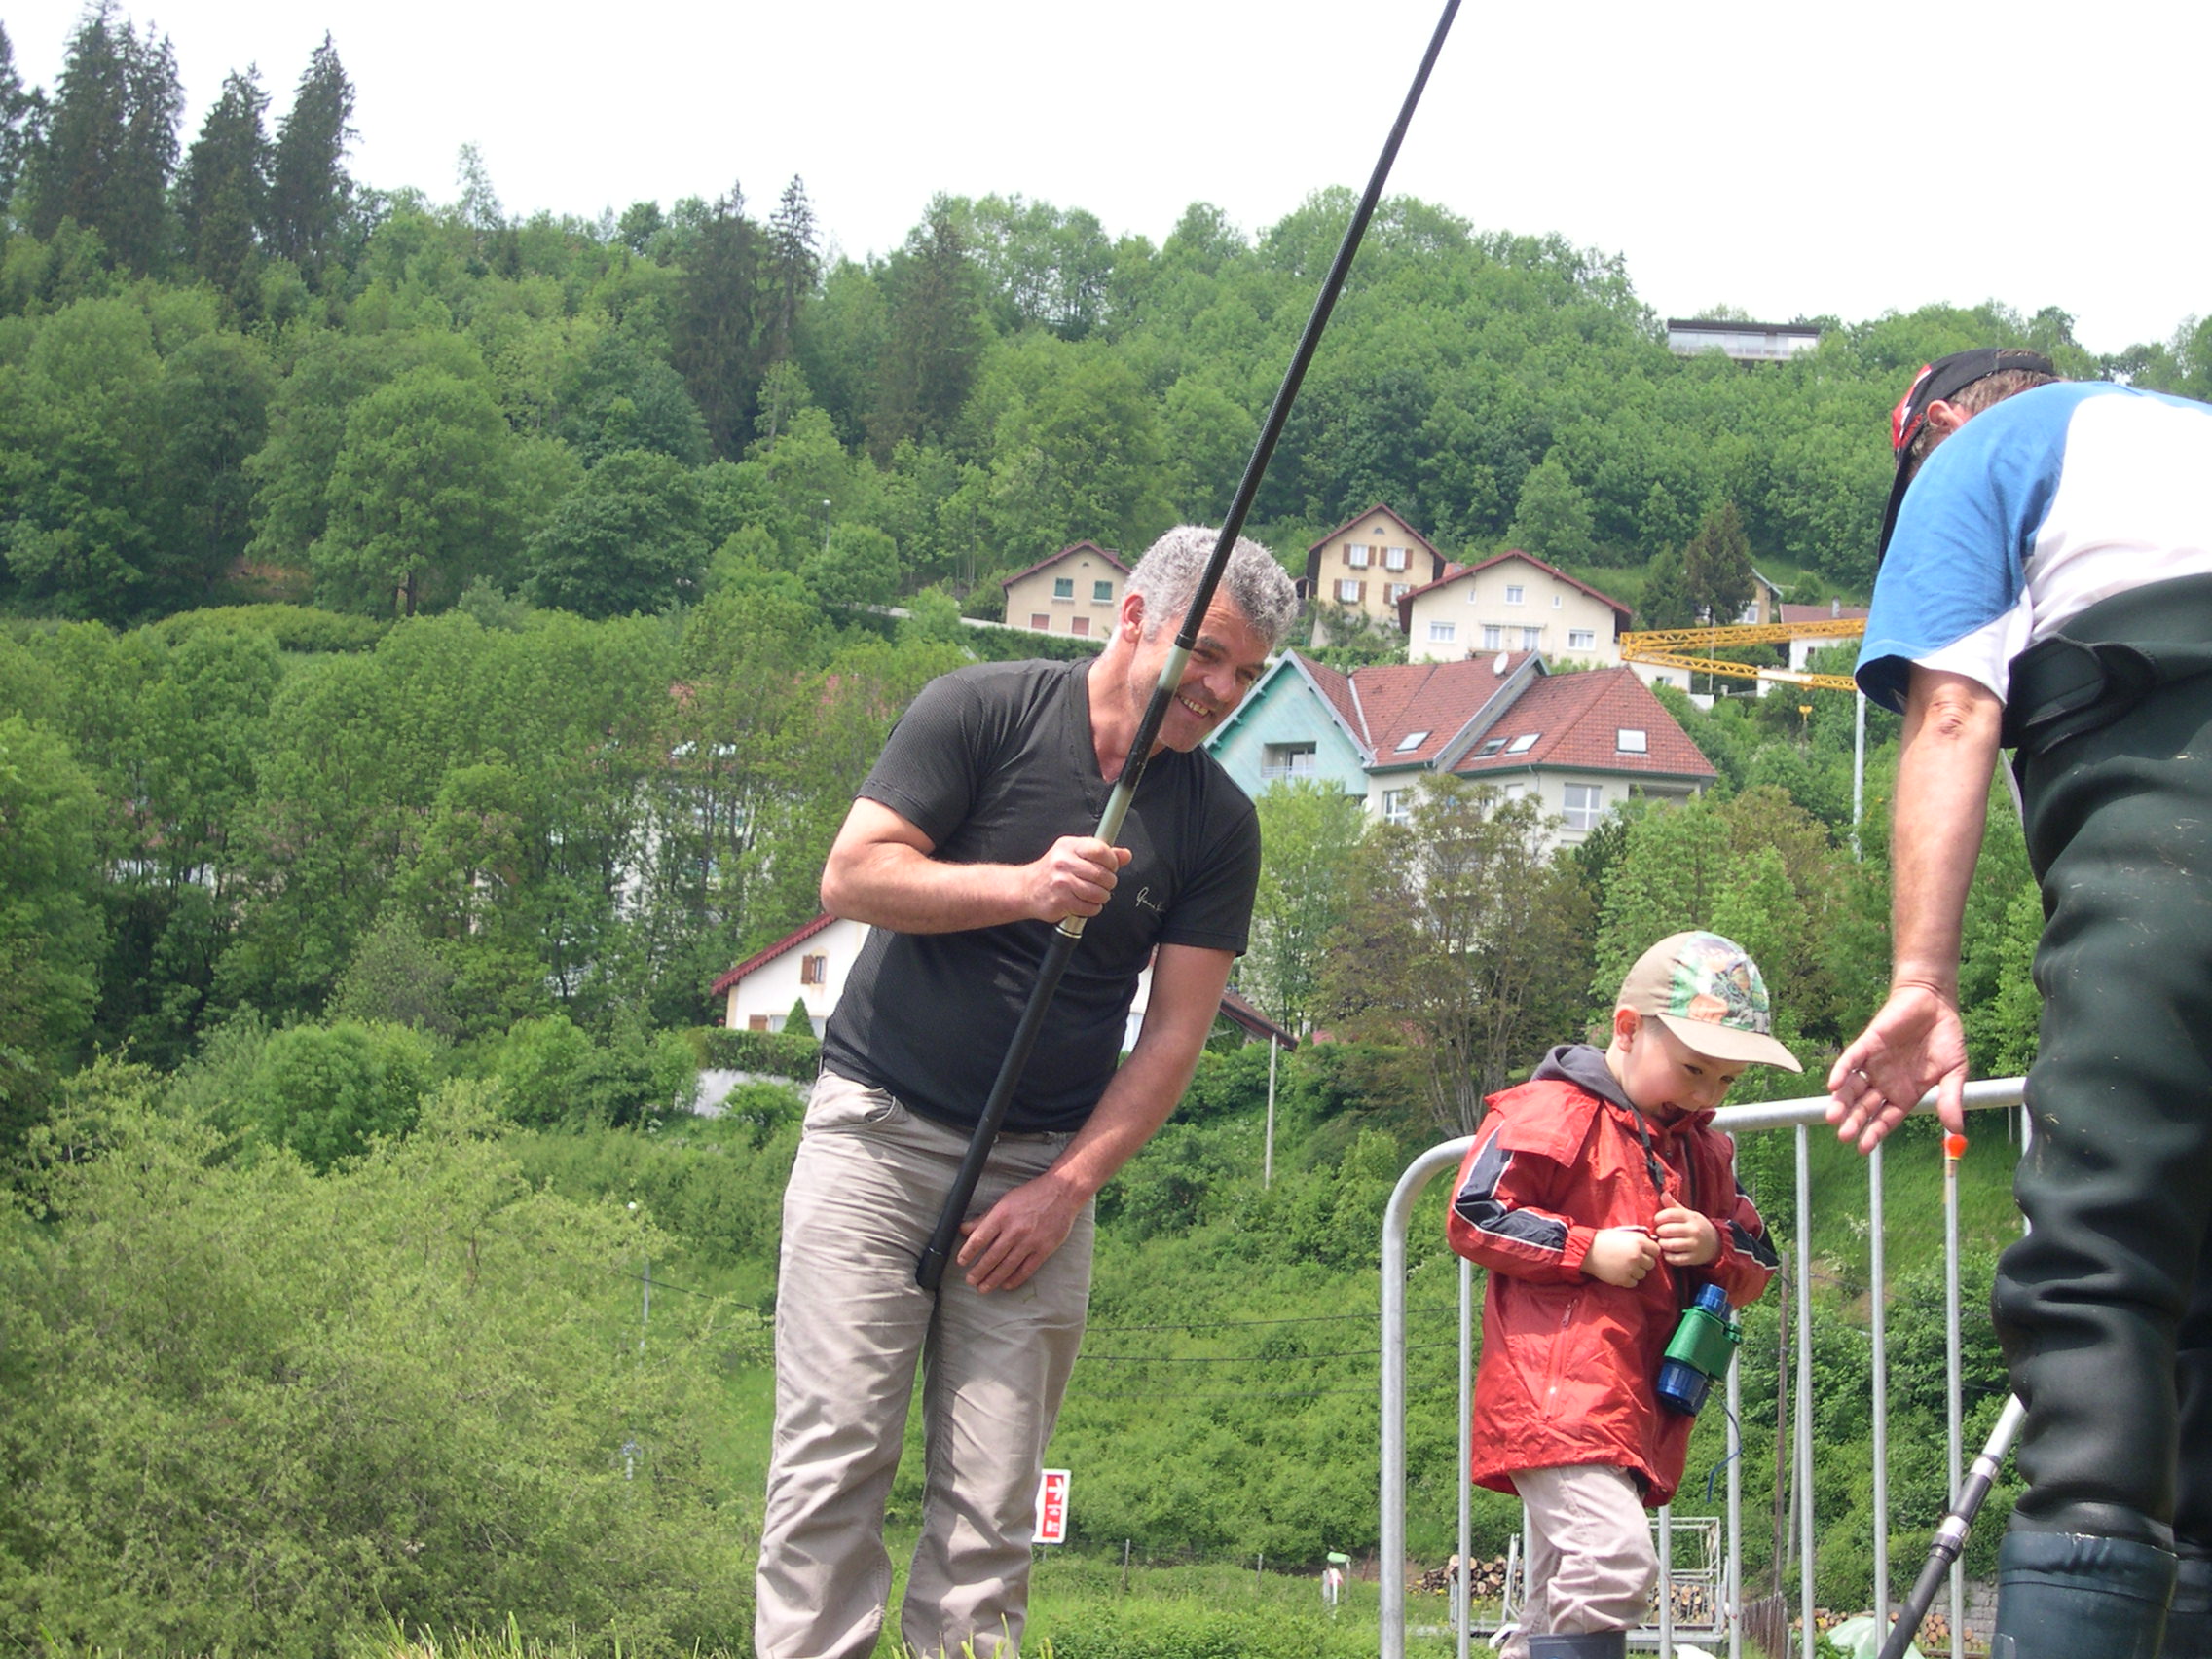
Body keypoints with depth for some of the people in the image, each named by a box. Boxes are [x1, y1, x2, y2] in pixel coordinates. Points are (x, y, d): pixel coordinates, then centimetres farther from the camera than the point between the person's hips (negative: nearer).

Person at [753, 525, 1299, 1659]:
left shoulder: (1218, 823, 4)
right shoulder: (982, 713, -3)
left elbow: (1174, 1032, 2)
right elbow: (849, 878, -9)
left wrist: (1067, 1185, -7)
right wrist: (1022, 887, -21)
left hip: (1042, 1172, 2)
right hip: (877, 1131, -2)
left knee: (993, 1497, -1)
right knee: (835, 1457, -8)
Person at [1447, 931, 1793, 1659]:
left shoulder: (1705, 1149, 20)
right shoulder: (1551, 1113, -4)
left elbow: (1755, 1268, 21)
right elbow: (1473, 1216, -8)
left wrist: (1716, 1248, -2)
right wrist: (1588, 1250, -14)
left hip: (1640, 1406, 9)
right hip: (1556, 1397, -9)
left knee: (1563, 1597, 11)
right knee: (1615, 1557, -25)